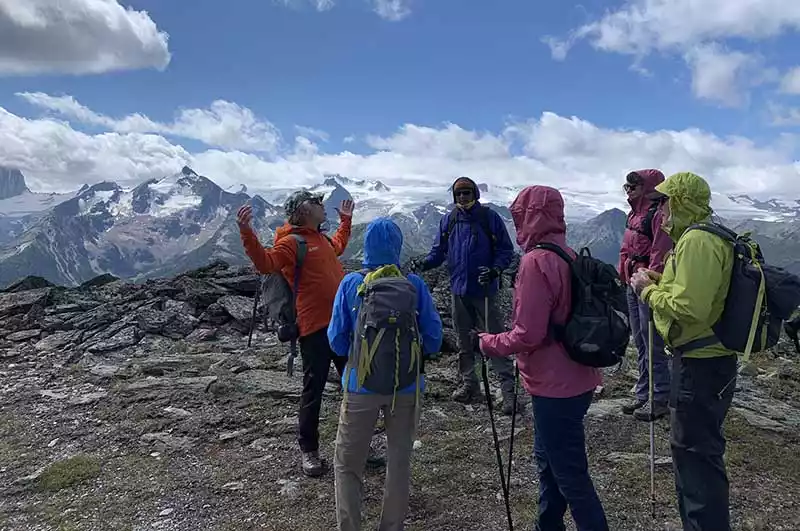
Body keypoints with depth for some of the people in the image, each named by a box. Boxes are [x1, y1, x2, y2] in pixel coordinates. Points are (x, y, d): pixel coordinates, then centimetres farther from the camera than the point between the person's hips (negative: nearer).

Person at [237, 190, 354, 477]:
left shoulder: (321, 238, 15)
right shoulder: (291, 242, -11)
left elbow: (338, 246, 38)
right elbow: (266, 263, -28)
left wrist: (345, 220, 42)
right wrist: (247, 233, -40)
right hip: (315, 327, -8)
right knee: (314, 389, 1)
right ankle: (309, 450, 17)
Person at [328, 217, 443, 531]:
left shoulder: (351, 284, -9)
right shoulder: (415, 285, -8)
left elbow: (336, 340, -4)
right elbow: (433, 339, -4)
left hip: (361, 385, -1)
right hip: (406, 386, 1)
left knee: (347, 464, 14)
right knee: (399, 461, 17)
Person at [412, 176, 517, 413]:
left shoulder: (490, 217, -6)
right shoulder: (448, 220, 5)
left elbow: (506, 250, -4)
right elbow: (439, 250, 10)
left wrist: (495, 270, -21)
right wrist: (425, 263, -10)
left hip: (484, 289, -4)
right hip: (459, 288, 5)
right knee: (463, 338, 14)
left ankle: (508, 387, 2)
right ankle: (469, 383, 29)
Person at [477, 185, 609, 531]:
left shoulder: (536, 261, -21)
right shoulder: (570, 256, 6)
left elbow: (527, 335, -23)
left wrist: (487, 343, -8)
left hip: (555, 387, -10)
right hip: (575, 379, 10)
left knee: (570, 476, 3)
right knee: (548, 460, 24)